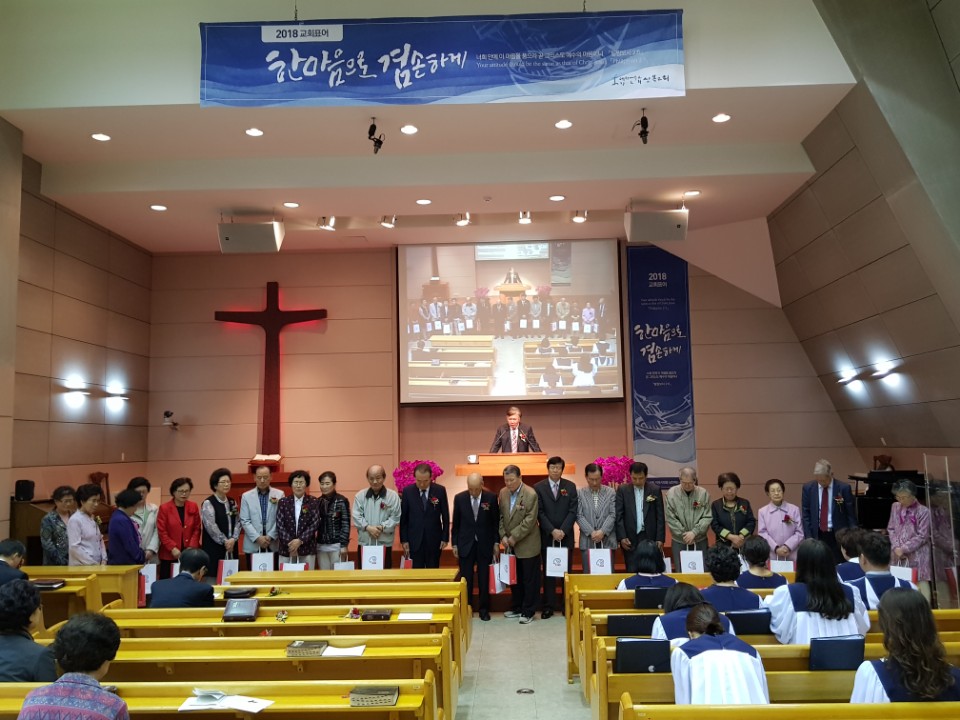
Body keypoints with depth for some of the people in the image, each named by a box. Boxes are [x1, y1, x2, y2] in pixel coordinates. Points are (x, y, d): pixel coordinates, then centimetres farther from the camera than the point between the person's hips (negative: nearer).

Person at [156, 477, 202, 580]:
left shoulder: (193, 506, 6)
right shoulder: (164, 508, -2)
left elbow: (197, 529, 6)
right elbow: (162, 532, -5)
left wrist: (192, 547, -6)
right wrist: (173, 548, -13)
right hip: (169, 555, -2)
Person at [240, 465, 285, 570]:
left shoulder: (279, 494, 4)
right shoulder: (246, 496, 5)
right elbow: (245, 521, 0)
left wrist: (270, 537, -9)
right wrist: (258, 538, -10)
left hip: (273, 545, 0)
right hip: (253, 545, 0)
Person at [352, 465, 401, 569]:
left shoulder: (393, 496, -2)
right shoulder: (360, 496, 4)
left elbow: (395, 518, -4)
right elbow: (356, 516, -1)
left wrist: (383, 527, -18)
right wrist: (368, 527, -15)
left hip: (384, 543, -1)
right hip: (364, 542, 2)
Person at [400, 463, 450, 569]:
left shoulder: (440, 490, -3)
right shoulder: (407, 491, -3)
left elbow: (445, 516, 3)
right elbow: (403, 518, 1)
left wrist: (445, 538, 1)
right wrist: (404, 540, -1)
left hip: (434, 539, 0)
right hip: (414, 540, 0)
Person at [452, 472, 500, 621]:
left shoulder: (491, 498, -7)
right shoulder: (459, 498, -4)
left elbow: (496, 522, 1)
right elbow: (456, 523, 3)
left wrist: (496, 542, 0)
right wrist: (454, 544, 2)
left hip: (485, 545, 0)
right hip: (465, 544, 0)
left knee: (484, 579, 7)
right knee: (465, 580, 3)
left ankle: (483, 609, 21)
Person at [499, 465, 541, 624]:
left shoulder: (531, 494, -17)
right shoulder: (503, 493, 2)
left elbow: (530, 520, -19)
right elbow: (501, 516, 7)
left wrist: (514, 537, -17)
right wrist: (503, 536, -4)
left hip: (527, 545, -6)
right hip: (510, 545, 6)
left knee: (530, 579, 5)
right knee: (514, 578, 16)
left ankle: (528, 611, 16)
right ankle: (516, 607, 30)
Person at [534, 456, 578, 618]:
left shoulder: (570, 486, 4)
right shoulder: (538, 487, 1)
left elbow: (573, 511, -2)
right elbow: (539, 513, -4)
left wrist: (563, 531, -13)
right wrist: (552, 531, -13)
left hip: (566, 536, 1)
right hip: (547, 537, -1)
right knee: (548, 573, 4)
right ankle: (548, 606, 9)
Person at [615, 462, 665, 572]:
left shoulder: (655, 490, 3)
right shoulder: (622, 490, 2)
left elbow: (660, 516, 3)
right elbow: (619, 515, 0)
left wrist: (660, 538, -2)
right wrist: (622, 537, -8)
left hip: (650, 538, 0)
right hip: (630, 539, 0)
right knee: (632, 571, 0)